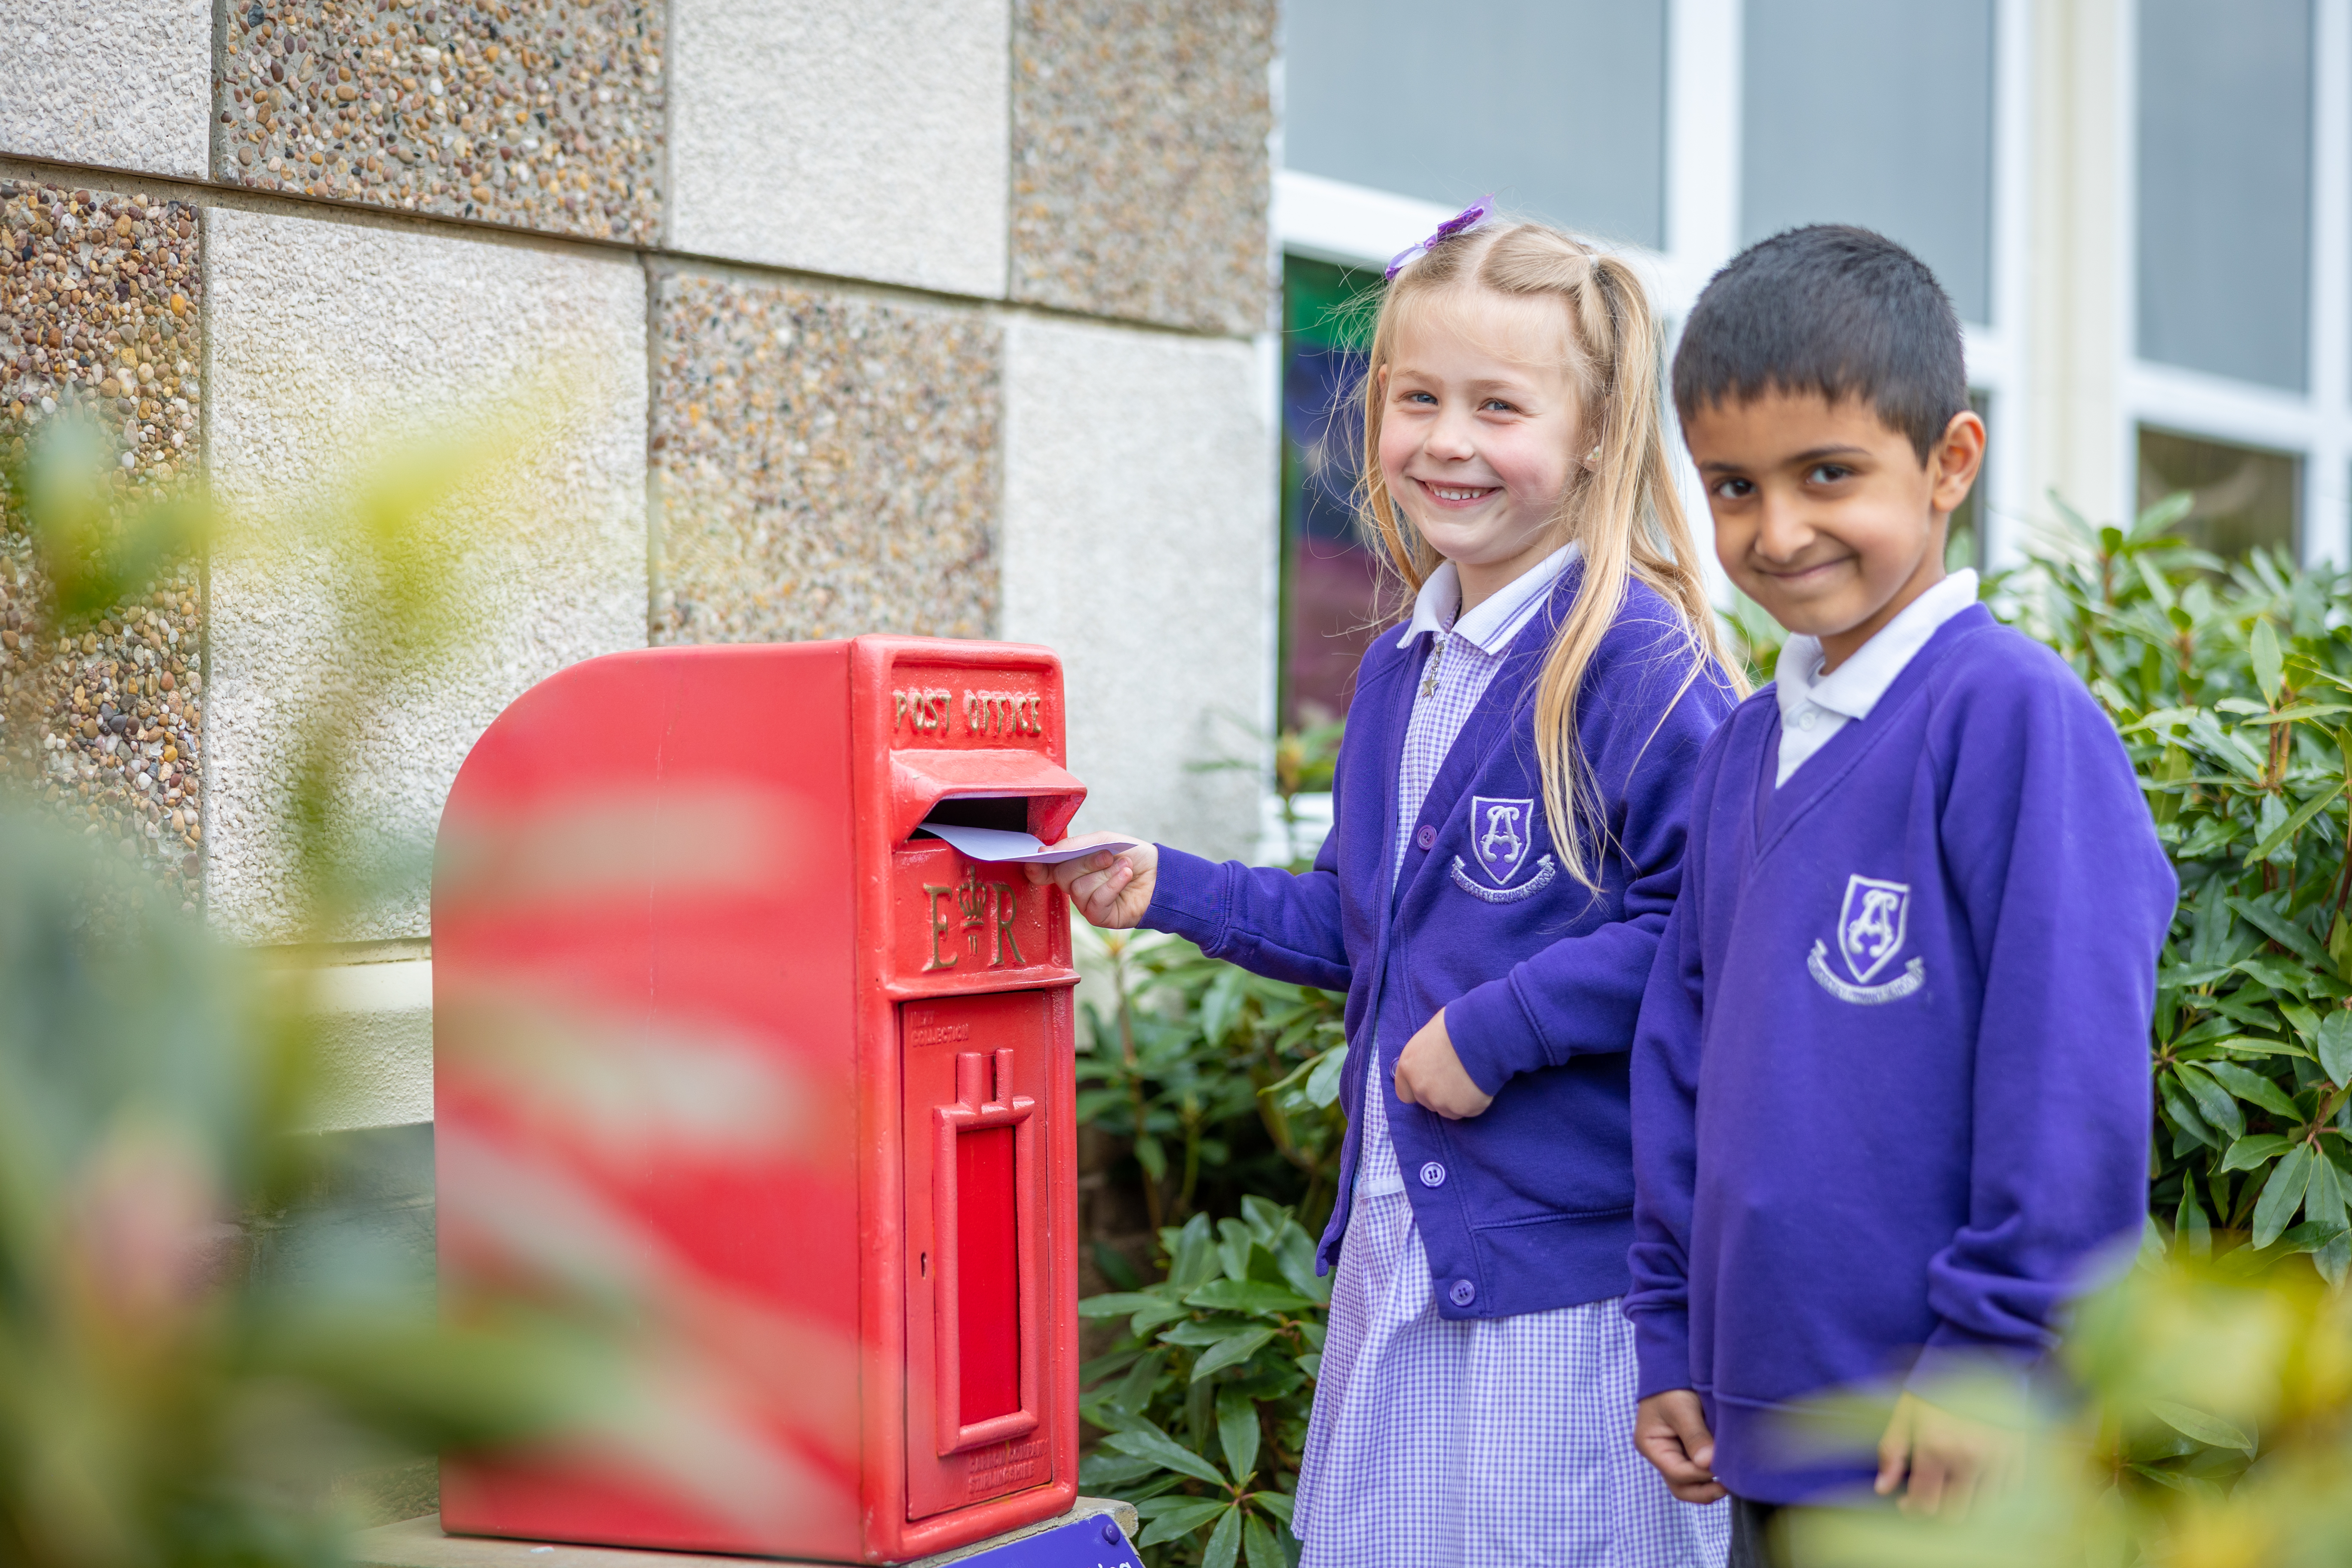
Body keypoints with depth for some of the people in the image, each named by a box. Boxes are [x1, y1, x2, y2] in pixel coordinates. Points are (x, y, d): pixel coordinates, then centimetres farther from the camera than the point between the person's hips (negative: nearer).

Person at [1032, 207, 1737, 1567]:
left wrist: (1495, 1030, -20)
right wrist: (1168, 890, 15)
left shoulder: (1635, 661, -15)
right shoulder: (1401, 670, 12)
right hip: (1398, 1246, 8)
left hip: (1572, 1265, -8)